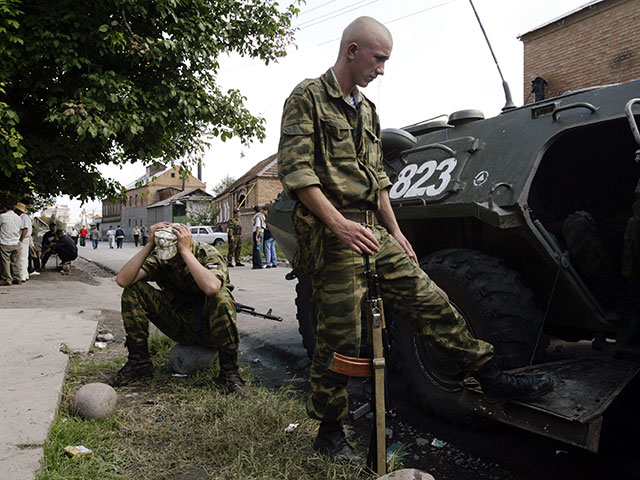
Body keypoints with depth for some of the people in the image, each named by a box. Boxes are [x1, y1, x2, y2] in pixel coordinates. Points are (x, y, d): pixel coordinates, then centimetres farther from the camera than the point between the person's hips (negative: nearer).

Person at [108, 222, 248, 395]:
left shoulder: (208, 254, -18)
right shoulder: (159, 258, -5)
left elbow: (211, 287, -42)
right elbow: (123, 280, -19)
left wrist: (185, 251, -34)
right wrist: (149, 245, -23)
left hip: (208, 327, -4)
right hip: (179, 326, 4)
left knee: (221, 298, -37)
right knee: (133, 290, -12)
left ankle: (229, 370, -24)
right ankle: (139, 361, -6)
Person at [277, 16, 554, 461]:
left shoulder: (367, 111, 21)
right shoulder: (308, 98, -3)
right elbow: (296, 171, -14)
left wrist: (395, 232, 17)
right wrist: (338, 223, -22)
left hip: (373, 234, 7)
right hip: (331, 237, -7)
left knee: (430, 301, 5)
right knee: (340, 339, -2)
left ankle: (493, 378, 17)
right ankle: (329, 432, 17)